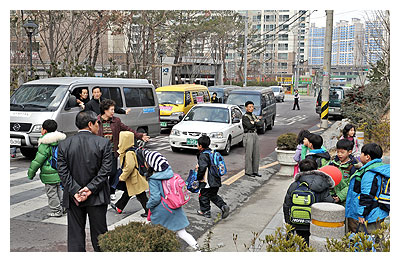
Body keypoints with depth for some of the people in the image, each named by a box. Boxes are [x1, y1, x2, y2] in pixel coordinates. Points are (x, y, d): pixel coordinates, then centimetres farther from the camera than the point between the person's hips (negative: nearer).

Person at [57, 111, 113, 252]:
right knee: (99, 234, 13)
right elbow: (105, 170, -13)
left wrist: (75, 191, -9)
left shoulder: (64, 144, -2)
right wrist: (90, 189, -12)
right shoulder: (104, 143, -8)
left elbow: (63, 172, -7)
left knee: (75, 235, 10)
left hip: (73, 198, 1)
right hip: (97, 198, -1)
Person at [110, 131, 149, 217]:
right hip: (132, 178, 10)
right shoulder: (133, 150, 7)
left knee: (140, 195, -1)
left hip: (135, 179, -10)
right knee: (127, 193, 22)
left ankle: (149, 211, 7)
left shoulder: (129, 153, -23)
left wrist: (122, 177, -20)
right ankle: (119, 207, 36)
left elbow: (130, 166, -31)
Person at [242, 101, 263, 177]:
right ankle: (248, 171, 3)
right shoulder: (244, 117, -5)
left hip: (255, 135, 7)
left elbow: (261, 124, 4)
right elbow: (249, 126, -19)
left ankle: (255, 171, 14)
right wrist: (256, 122, -3)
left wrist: (253, 122, -10)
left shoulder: (253, 116, 17)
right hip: (248, 135, -7)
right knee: (248, 154, -5)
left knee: (256, 154, 7)